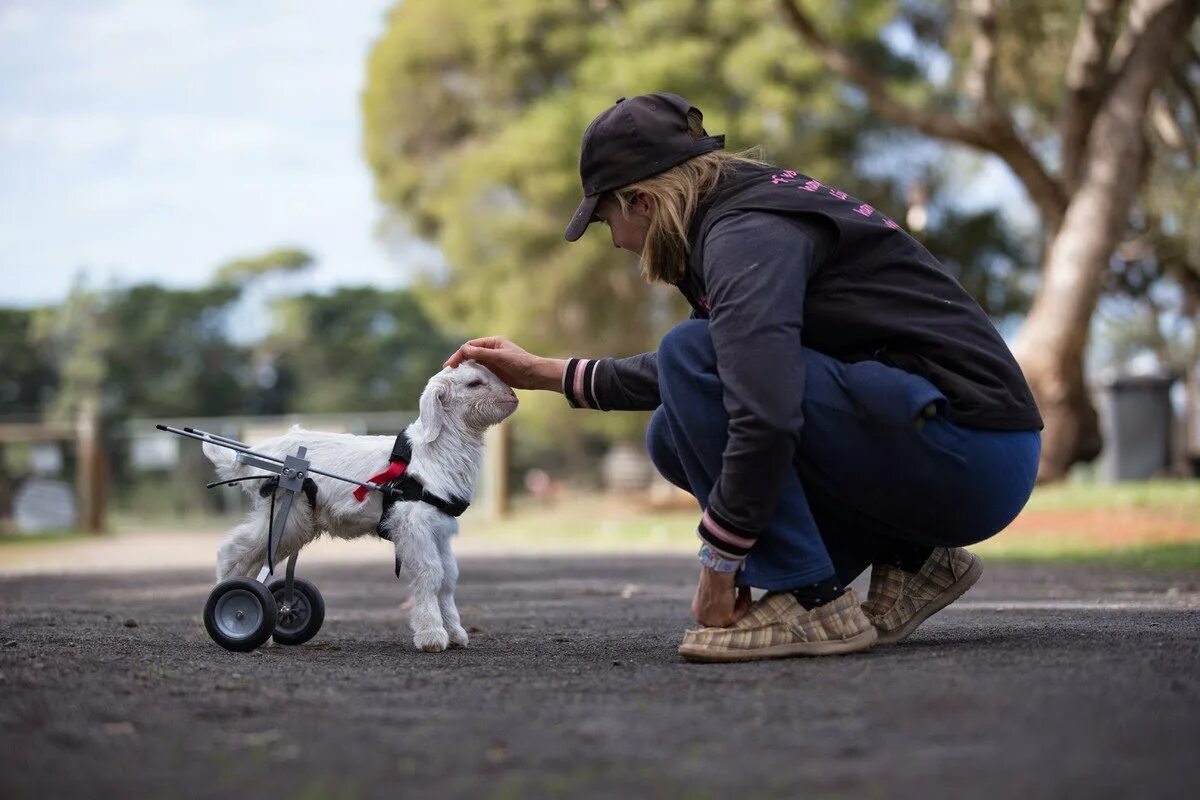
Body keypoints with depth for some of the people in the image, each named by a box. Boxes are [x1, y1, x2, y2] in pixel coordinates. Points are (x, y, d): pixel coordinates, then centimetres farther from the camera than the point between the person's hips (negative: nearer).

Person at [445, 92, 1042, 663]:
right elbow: (712, 374, 30)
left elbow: (767, 415, -29)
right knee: (675, 435, 11)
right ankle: (908, 557, 10)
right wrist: (545, 373, 30)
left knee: (692, 356, -16)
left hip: (970, 458, -10)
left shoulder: (746, 234, -16)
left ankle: (812, 603, -13)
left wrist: (718, 565, -17)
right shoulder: (756, 205, 15)